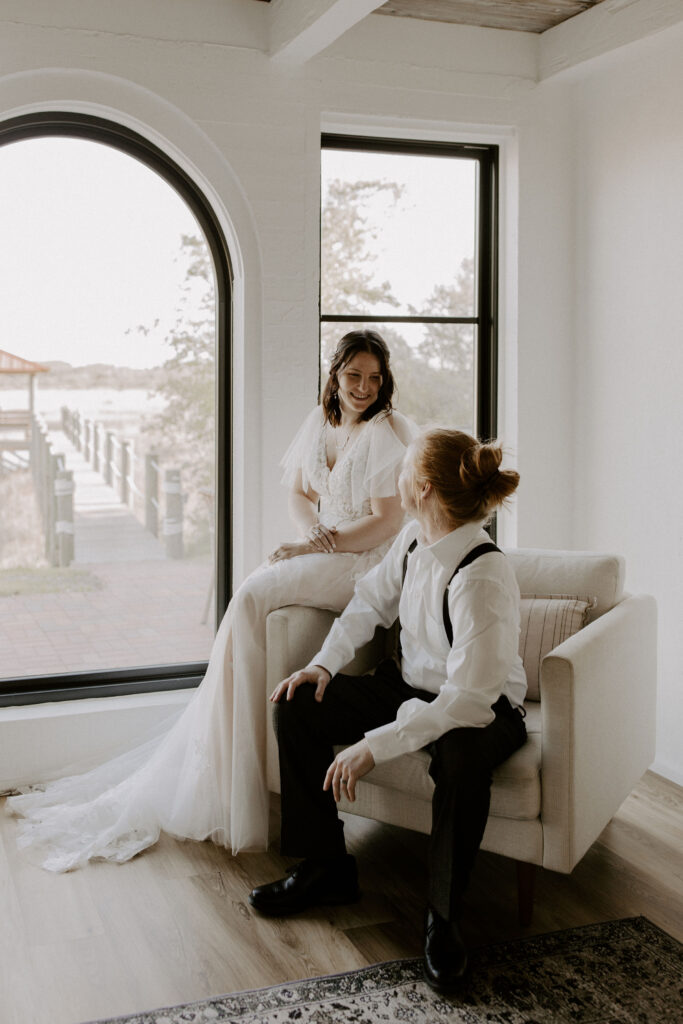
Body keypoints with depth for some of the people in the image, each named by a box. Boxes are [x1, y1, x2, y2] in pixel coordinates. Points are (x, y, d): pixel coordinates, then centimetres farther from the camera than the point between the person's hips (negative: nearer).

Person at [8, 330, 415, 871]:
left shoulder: (390, 431, -11)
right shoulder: (321, 421, 11)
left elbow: (388, 523, -16)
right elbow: (299, 491, 16)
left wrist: (315, 546, -15)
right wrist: (314, 530, -6)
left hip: (369, 561, -7)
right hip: (323, 548, 7)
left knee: (252, 598, -22)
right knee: (249, 596, -16)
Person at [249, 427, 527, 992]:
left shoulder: (483, 576, -32)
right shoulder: (415, 538, -8)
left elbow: (468, 696, -35)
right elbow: (370, 602, 10)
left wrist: (376, 745, -37)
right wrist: (324, 664, -4)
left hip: (482, 707, -8)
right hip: (410, 684, 8)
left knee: (461, 758, -41)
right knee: (297, 708, -3)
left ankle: (444, 916, -15)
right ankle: (325, 866, 10)